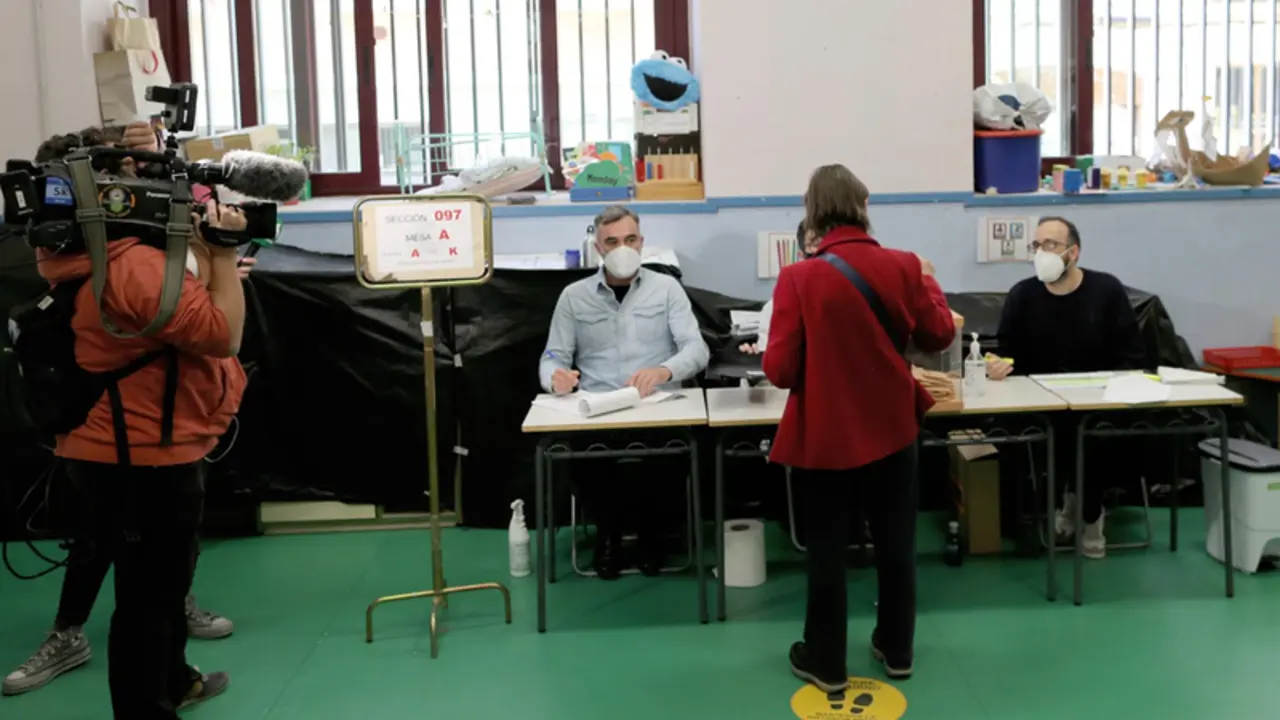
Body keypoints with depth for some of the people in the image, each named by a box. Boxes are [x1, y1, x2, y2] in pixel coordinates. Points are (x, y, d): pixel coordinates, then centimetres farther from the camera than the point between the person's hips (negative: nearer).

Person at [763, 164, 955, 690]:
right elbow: (939, 336, 6)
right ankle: (896, 650, 35)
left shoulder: (799, 278, -18)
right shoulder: (903, 266, -9)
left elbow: (780, 370, -17)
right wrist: (927, 282, 21)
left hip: (824, 435, -3)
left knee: (827, 551, 11)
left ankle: (826, 663, 25)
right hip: (892, 429, 3)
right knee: (896, 544, 19)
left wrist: (786, 361, 6)